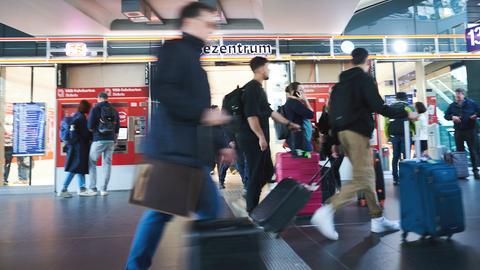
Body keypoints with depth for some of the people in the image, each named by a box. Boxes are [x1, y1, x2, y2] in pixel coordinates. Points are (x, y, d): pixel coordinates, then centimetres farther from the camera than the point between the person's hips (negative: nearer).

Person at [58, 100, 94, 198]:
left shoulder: (76, 115, 13)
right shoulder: (81, 117, -13)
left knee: (80, 168, 12)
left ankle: (82, 189, 18)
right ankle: (64, 190, -1)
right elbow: (85, 133, -14)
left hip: (75, 145, 9)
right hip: (79, 146, -9)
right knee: (75, 168, -4)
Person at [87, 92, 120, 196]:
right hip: (111, 141, 4)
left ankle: (93, 189, 7)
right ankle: (104, 189, 9)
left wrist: (95, 131, 12)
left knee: (92, 162, 10)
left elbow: (90, 127, -9)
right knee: (107, 163, 8)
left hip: (99, 140, -3)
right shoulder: (114, 111, 9)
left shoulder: (95, 109, -3)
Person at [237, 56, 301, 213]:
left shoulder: (259, 88, 19)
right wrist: (261, 136, -22)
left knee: (268, 171, 16)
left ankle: (251, 195, 28)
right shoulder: (252, 88, -12)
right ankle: (252, 210, 9)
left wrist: (288, 123, 27)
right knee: (256, 175, -2)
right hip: (253, 139, -10)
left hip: (259, 139, 10)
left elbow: (269, 111, 24)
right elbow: (251, 115, -21)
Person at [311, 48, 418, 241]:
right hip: (357, 133, -8)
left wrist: (335, 141, 19)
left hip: (343, 133, 9)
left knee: (367, 176, 14)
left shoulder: (341, 82, 18)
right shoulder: (365, 79, -4)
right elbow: (378, 107, -14)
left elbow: (333, 112, 16)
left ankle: (378, 219, 19)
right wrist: (405, 114, 0)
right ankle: (327, 211, -22)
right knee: (362, 180, -9)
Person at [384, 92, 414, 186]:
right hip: (405, 135, -4)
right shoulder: (407, 107, 0)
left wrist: (388, 136, 11)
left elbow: (386, 123, 7)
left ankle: (395, 179, 10)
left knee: (395, 157, 7)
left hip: (394, 136, 4)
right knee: (406, 156, -1)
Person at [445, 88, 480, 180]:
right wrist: (452, 117, -9)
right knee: (460, 151, 7)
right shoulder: (452, 105, 7)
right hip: (458, 131, 2)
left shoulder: (471, 103, 1)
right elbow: (446, 115, 10)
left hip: (470, 130, -2)